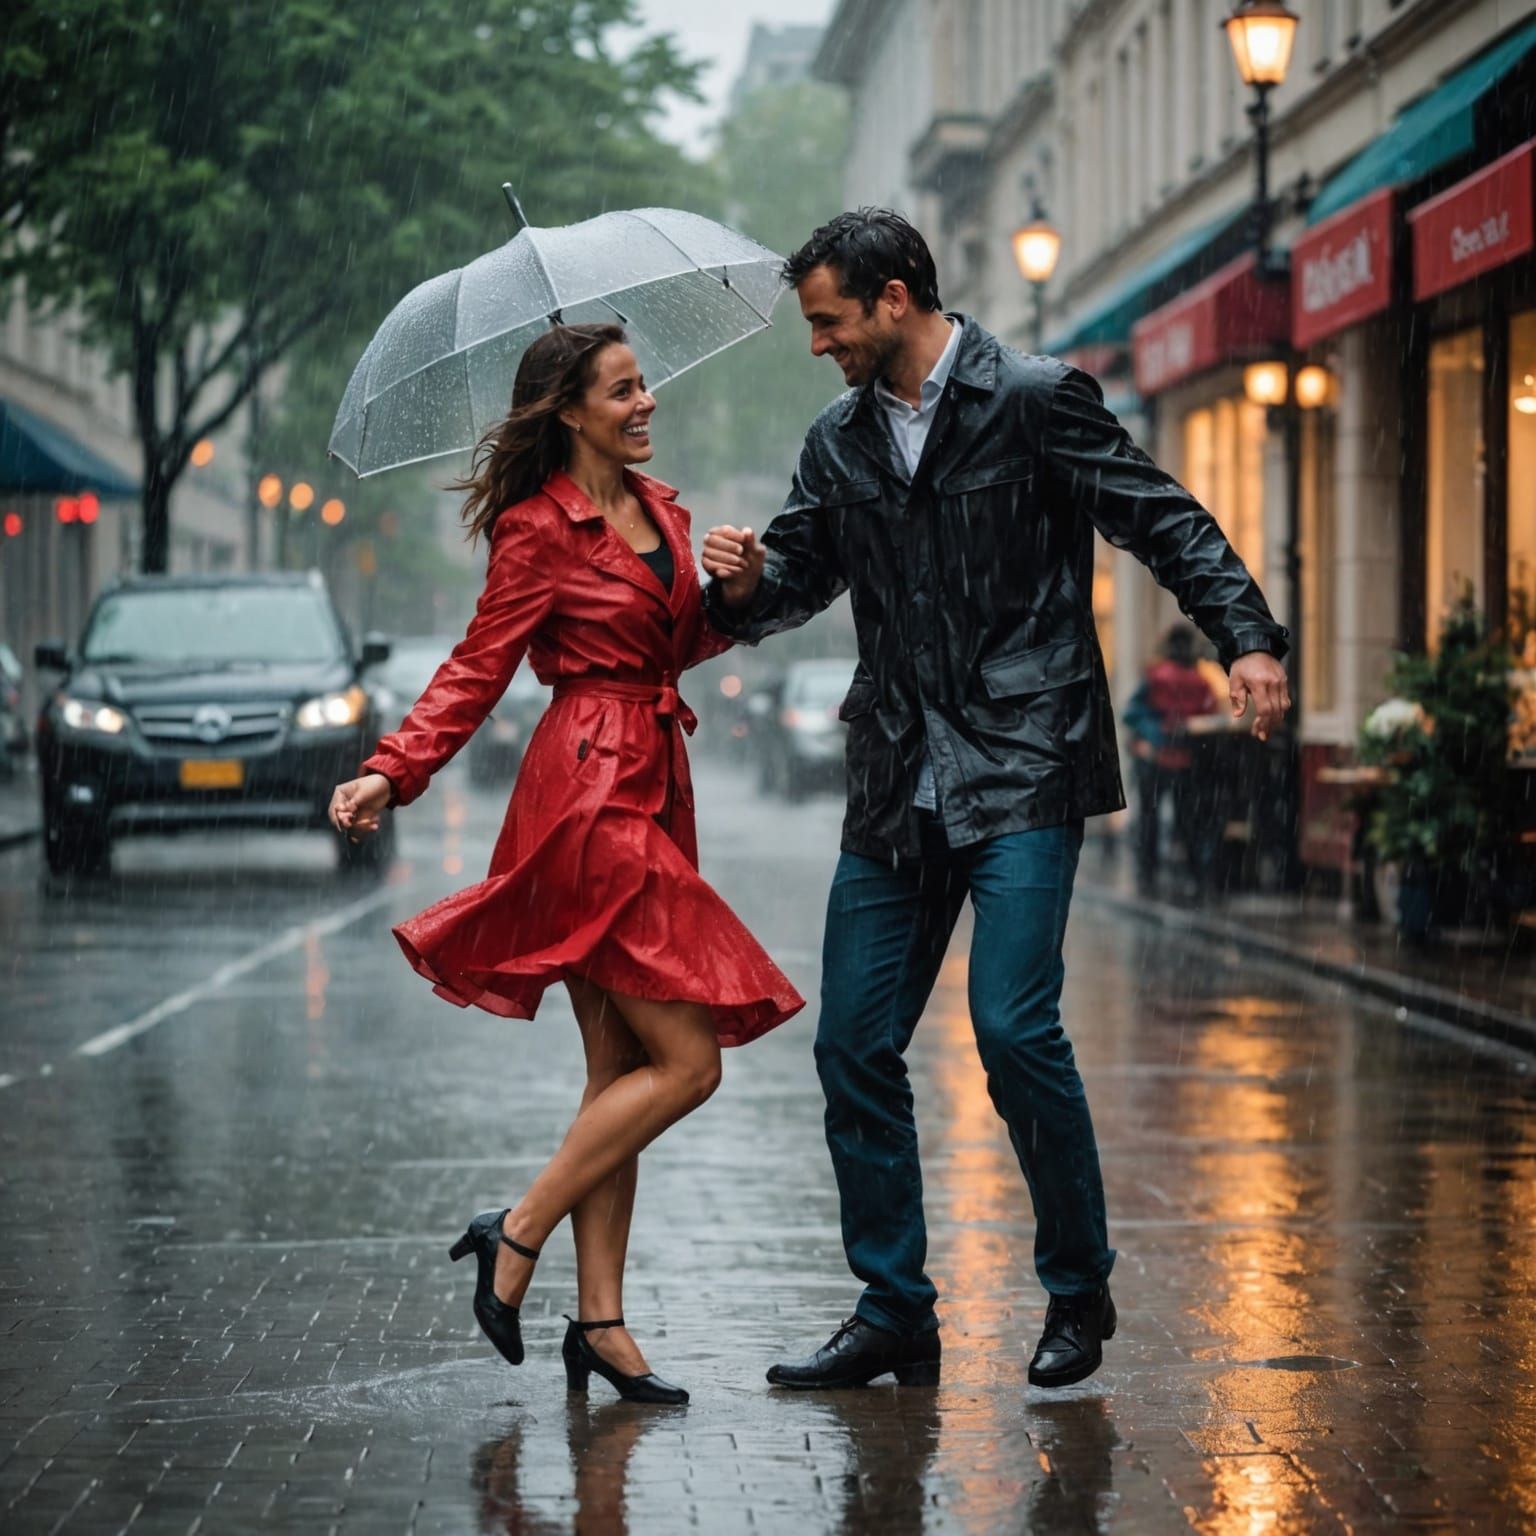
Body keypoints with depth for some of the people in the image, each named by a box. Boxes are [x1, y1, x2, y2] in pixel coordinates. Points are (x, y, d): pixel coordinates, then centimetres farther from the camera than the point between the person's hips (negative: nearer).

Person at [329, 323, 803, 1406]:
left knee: (622, 1070, 7)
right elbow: (480, 668, -8)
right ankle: (518, 1237, -2)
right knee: (686, 1063, -11)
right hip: (591, 795, -8)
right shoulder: (540, 528, -7)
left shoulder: (659, 510, 15)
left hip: (652, 786, 8)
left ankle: (600, 1319, 9)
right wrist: (392, 773, -19)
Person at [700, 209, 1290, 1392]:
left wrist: (1247, 638, -18)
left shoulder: (1036, 402, -3)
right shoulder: (840, 442, 14)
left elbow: (1166, 521, -4)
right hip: (897, 790, 6)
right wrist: (747, 584, -5)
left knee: (1014, 1027, -15)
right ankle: (893, 1314, 15)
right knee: (854, 1046, 3)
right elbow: (799, 573, 19)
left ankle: (1079, 1294, 5)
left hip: (1022, 773, -6)